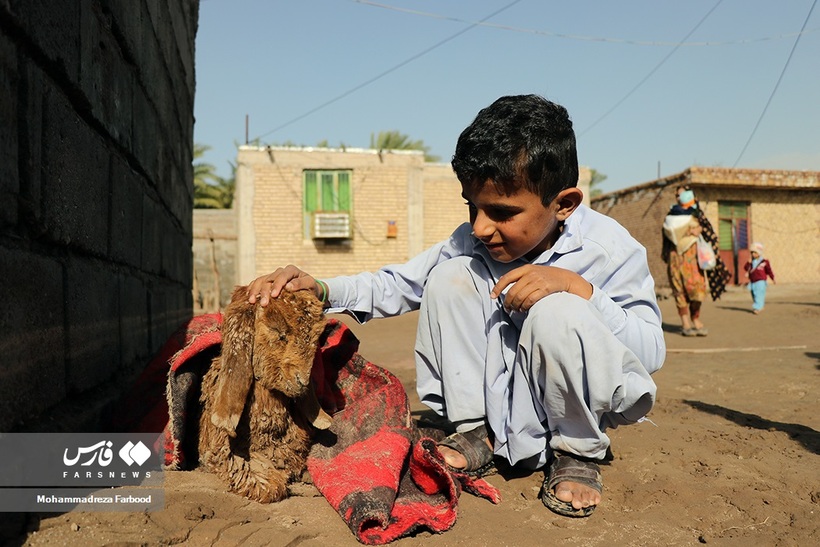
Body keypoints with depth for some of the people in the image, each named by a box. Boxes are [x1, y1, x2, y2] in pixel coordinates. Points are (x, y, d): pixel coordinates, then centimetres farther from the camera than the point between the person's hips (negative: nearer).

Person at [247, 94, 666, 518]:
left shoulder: (610, 249, -17)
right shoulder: (471, 241, -8)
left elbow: (653, 351, -19)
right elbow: (400, 284, -2)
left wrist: (580, 288, -33)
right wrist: (320, 290, -18)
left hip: (576, 413, -3)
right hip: (492, 408, 4)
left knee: (556, 311, -33)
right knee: (450, 274, -13)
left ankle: (577, 452, -5)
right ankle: (475, 434, -2)